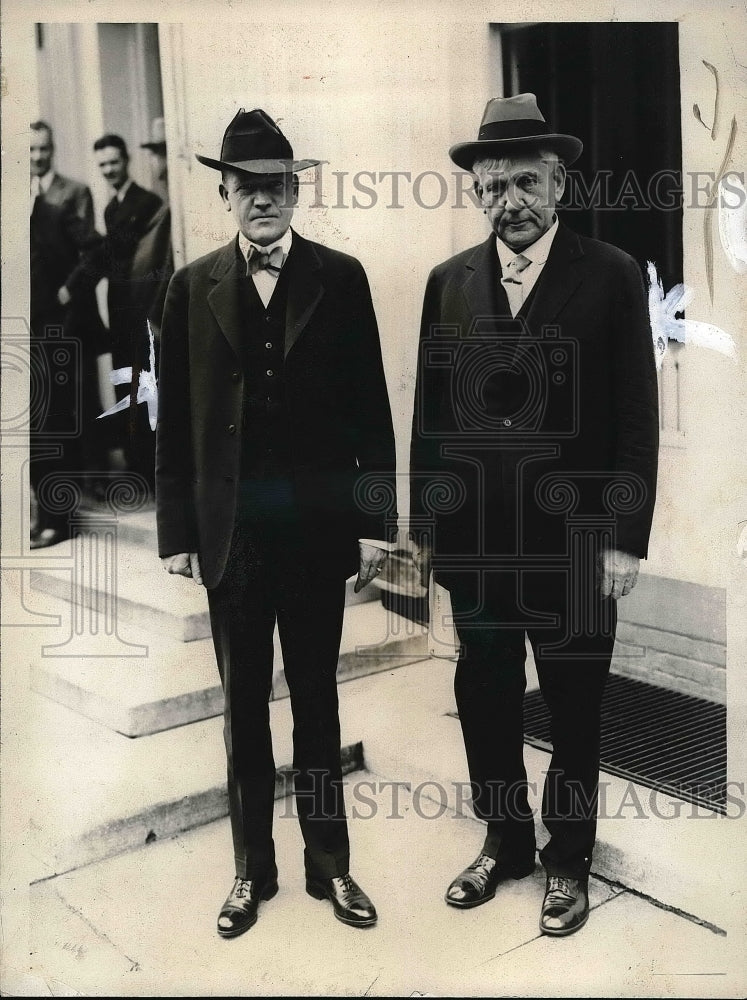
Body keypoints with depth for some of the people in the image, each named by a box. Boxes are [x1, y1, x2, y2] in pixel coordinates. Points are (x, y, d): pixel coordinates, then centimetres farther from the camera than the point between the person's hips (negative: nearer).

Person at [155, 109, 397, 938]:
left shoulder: (340, 278, 0)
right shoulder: (194, 286, 3)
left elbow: (369, 407, -1)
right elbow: (175, 418, 2)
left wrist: (375, 518, -4)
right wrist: (177, 529, -1)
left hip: (318, 520, -1)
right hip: (231, 523, 1)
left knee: (316, 698, 12)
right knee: (244, 704, 12)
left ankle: (329, 863, 27)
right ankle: (252, 868, 28)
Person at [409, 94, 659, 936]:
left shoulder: (612, 275, -4)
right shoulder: (449, 281, 5)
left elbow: (636, 418, -6)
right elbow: (429, 412, 7)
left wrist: (626, 538, -10)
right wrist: (422, 522, 6)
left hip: (573, 539, -3)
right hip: (474, 537, 3)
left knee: (573, 708, 12)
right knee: (484, 699, 14)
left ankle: (568, 858, 32)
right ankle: (503, 840, 35)